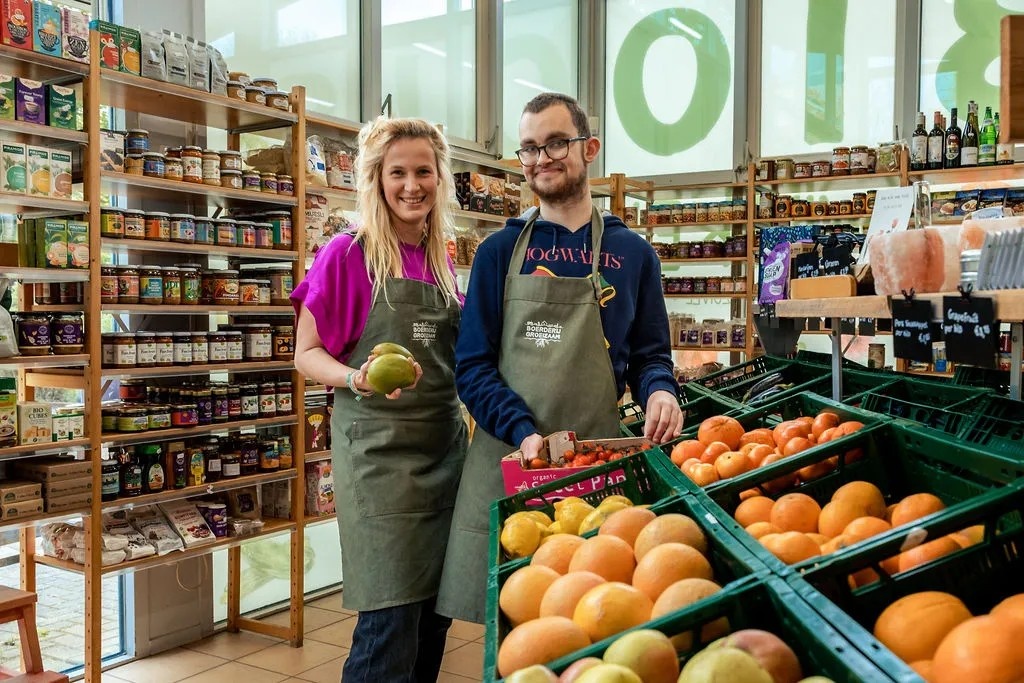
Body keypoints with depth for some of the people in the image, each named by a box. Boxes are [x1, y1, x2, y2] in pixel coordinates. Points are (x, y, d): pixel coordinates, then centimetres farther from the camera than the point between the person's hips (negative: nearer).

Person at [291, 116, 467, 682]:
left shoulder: (441, 260, 11)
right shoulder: (348, 253, -6)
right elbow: (307, 354, -5)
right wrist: (358, 379, -24)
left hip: (446, 441, 6)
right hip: (377, 443, -6)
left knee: (437, 608, 12)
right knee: (392, 615, -5)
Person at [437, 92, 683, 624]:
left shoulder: (632, 254, 8)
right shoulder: (500, 252, 7)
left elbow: (649, 355, 12)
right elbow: (473, 366, 3)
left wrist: (659, 390, -12)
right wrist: (523, 431, -13)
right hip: (504, 460, 0)